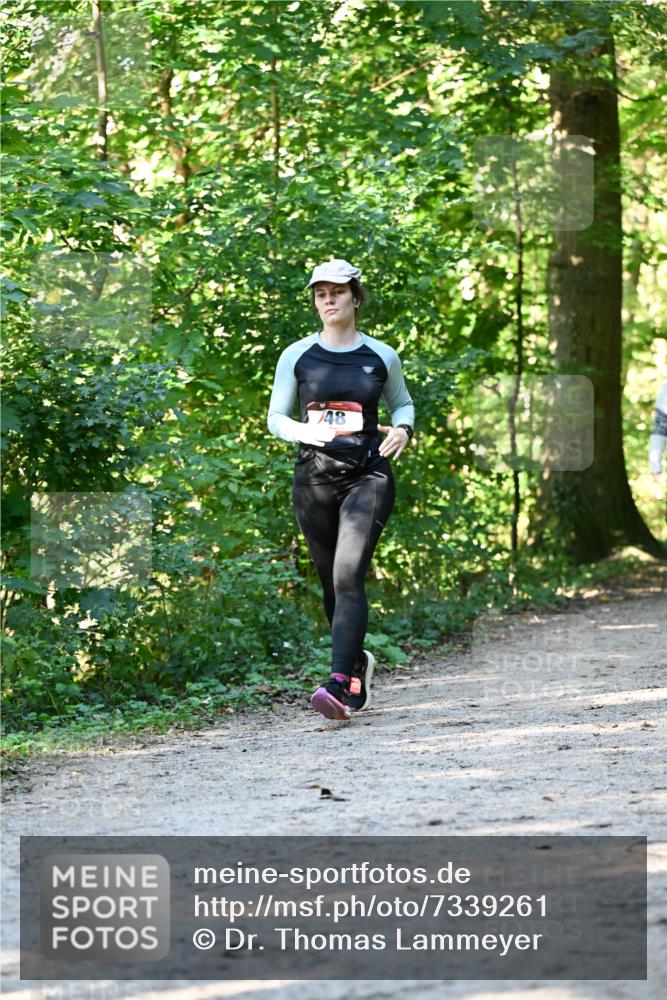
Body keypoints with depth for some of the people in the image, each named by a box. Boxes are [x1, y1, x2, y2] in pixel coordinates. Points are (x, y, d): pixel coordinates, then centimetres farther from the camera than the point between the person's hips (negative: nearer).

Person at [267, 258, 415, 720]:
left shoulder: (382, 357, 6)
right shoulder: (297, 356, 5)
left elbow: (403, 403, 22)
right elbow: (276, 417, 10)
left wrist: (402, 430, 0)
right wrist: (310, 432, -10)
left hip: (368, 476, -2)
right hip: (314, 478, 2)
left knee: (348, 577, -18)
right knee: (331, 583, 9)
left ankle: (340, 684, -26)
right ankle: (359, 663, 34)